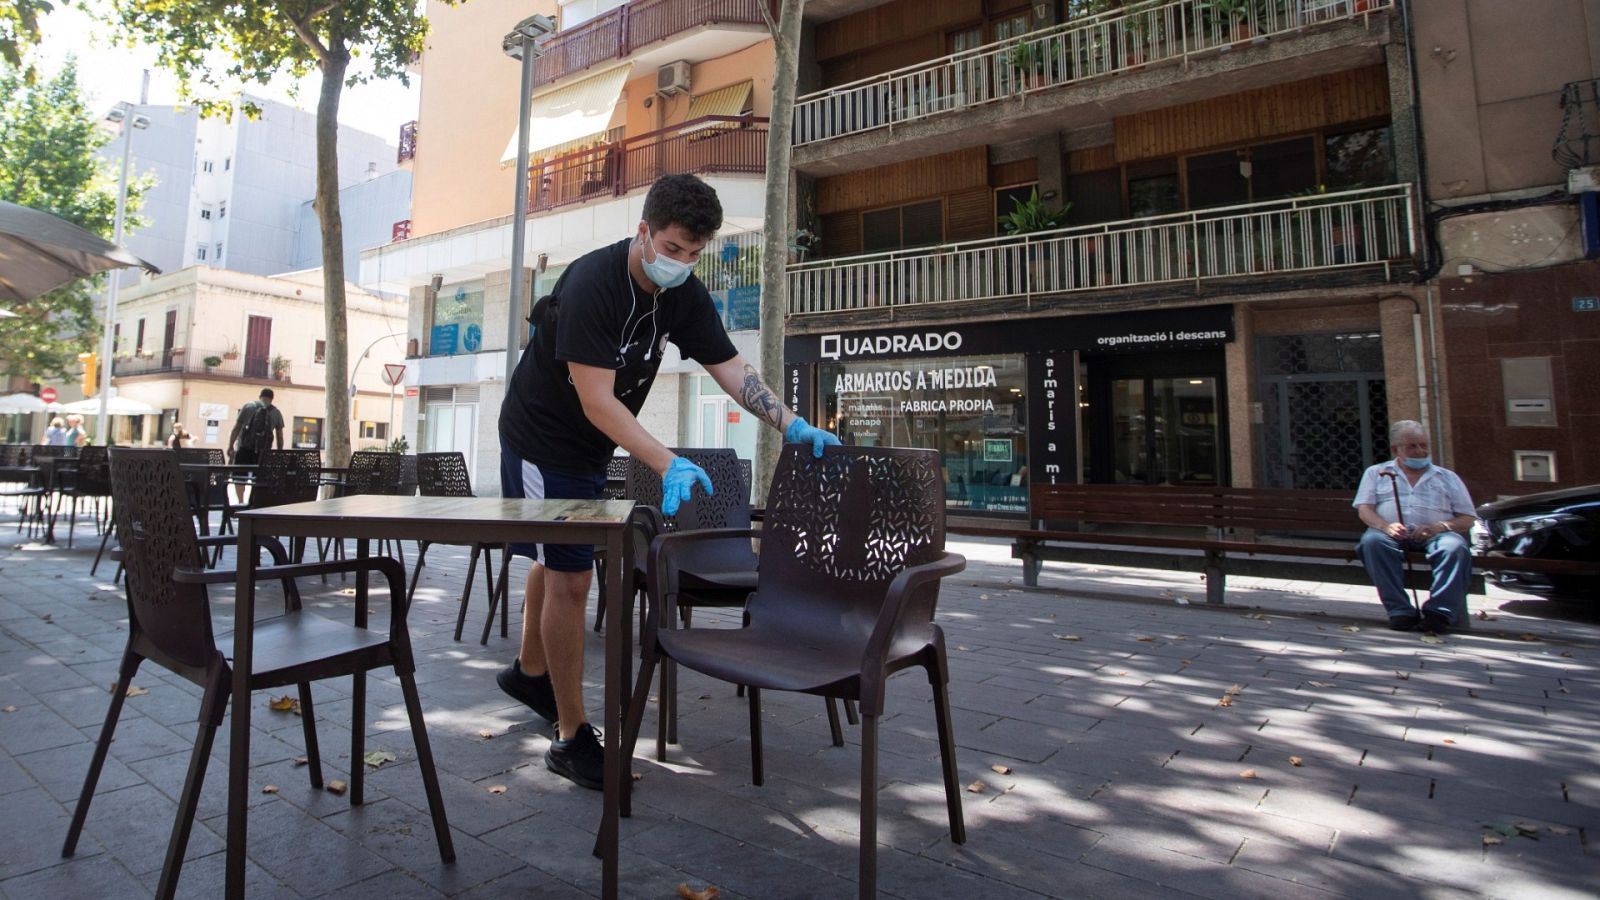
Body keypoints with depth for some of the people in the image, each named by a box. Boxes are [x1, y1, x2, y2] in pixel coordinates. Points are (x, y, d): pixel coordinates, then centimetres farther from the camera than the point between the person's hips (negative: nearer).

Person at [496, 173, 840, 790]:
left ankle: (529, 670, 45)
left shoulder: (683, 294, -6)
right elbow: (597, 402, -33)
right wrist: (669, 465, -41)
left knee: (557, 560, 22)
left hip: (590, 448, 8)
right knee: (570, 576, -9)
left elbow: (731, 368, -6)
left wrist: (793, 426, -18)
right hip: (541, 441, -8)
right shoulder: (591, 284, -28)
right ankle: (571, 737, 4)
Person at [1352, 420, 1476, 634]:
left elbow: (1467, 519, 15)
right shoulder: (1376, 473, 21)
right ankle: (1400, 610, -39)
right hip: (1390, 533, -1)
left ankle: (1440, 611, -37)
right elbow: (1364, 509, 7)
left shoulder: (1448, 477, 24)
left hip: (1435, 534, 1)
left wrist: (1440, 527, -8)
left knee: (1455, 546, -34)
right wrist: (1385, 526, -16)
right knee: (1372, 541, -36)